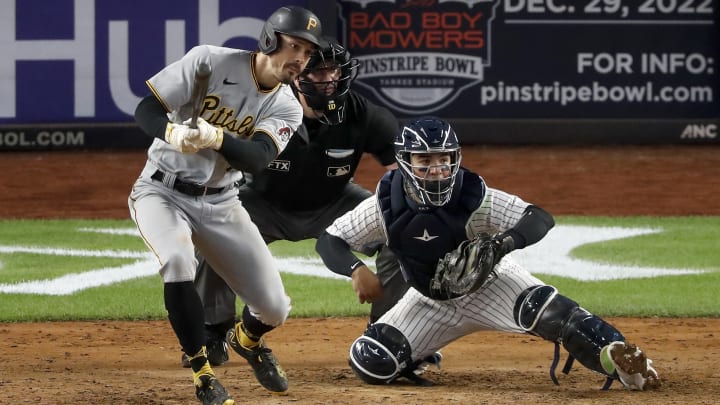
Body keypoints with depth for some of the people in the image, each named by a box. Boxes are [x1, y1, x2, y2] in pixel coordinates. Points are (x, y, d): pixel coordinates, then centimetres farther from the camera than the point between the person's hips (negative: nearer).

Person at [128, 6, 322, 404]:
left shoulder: (286, 109, -6)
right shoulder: (209, 61, -16)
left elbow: (256, 158, -25)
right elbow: (146, 109, -17)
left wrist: (216, 137, -46)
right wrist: (173, 133, -39)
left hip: (219, 203, 4)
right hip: (162, 190, -4)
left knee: (274, 310, -1)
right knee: (178, 262, -34)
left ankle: (248, 338, 38)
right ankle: (201, 372, -17)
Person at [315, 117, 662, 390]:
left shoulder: (476, 199, -30)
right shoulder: (385, 206, -22)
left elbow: (540, 219, -37)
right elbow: (328, 242, -18)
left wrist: (500, 244, -56)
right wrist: (356, 270, -40)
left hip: (488, 283, -3)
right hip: (432, 301, 4)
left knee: (546, 309, -35)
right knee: (372, 365, -8)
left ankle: (618, 358, -36)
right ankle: (414, 353, 26)